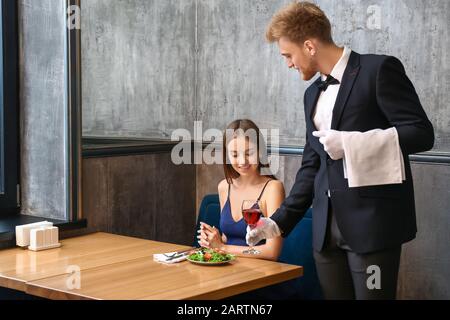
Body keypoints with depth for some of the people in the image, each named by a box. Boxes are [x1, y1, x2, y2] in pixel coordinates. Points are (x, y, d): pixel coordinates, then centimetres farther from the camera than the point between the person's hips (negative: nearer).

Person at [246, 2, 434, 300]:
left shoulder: (379, 70, -5)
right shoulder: (313, 93, 17)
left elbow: (422, 133, -10)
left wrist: (353, 143, -18)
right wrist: (280, 221, 12)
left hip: (373, 223, -6)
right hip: (327, 229, 6)